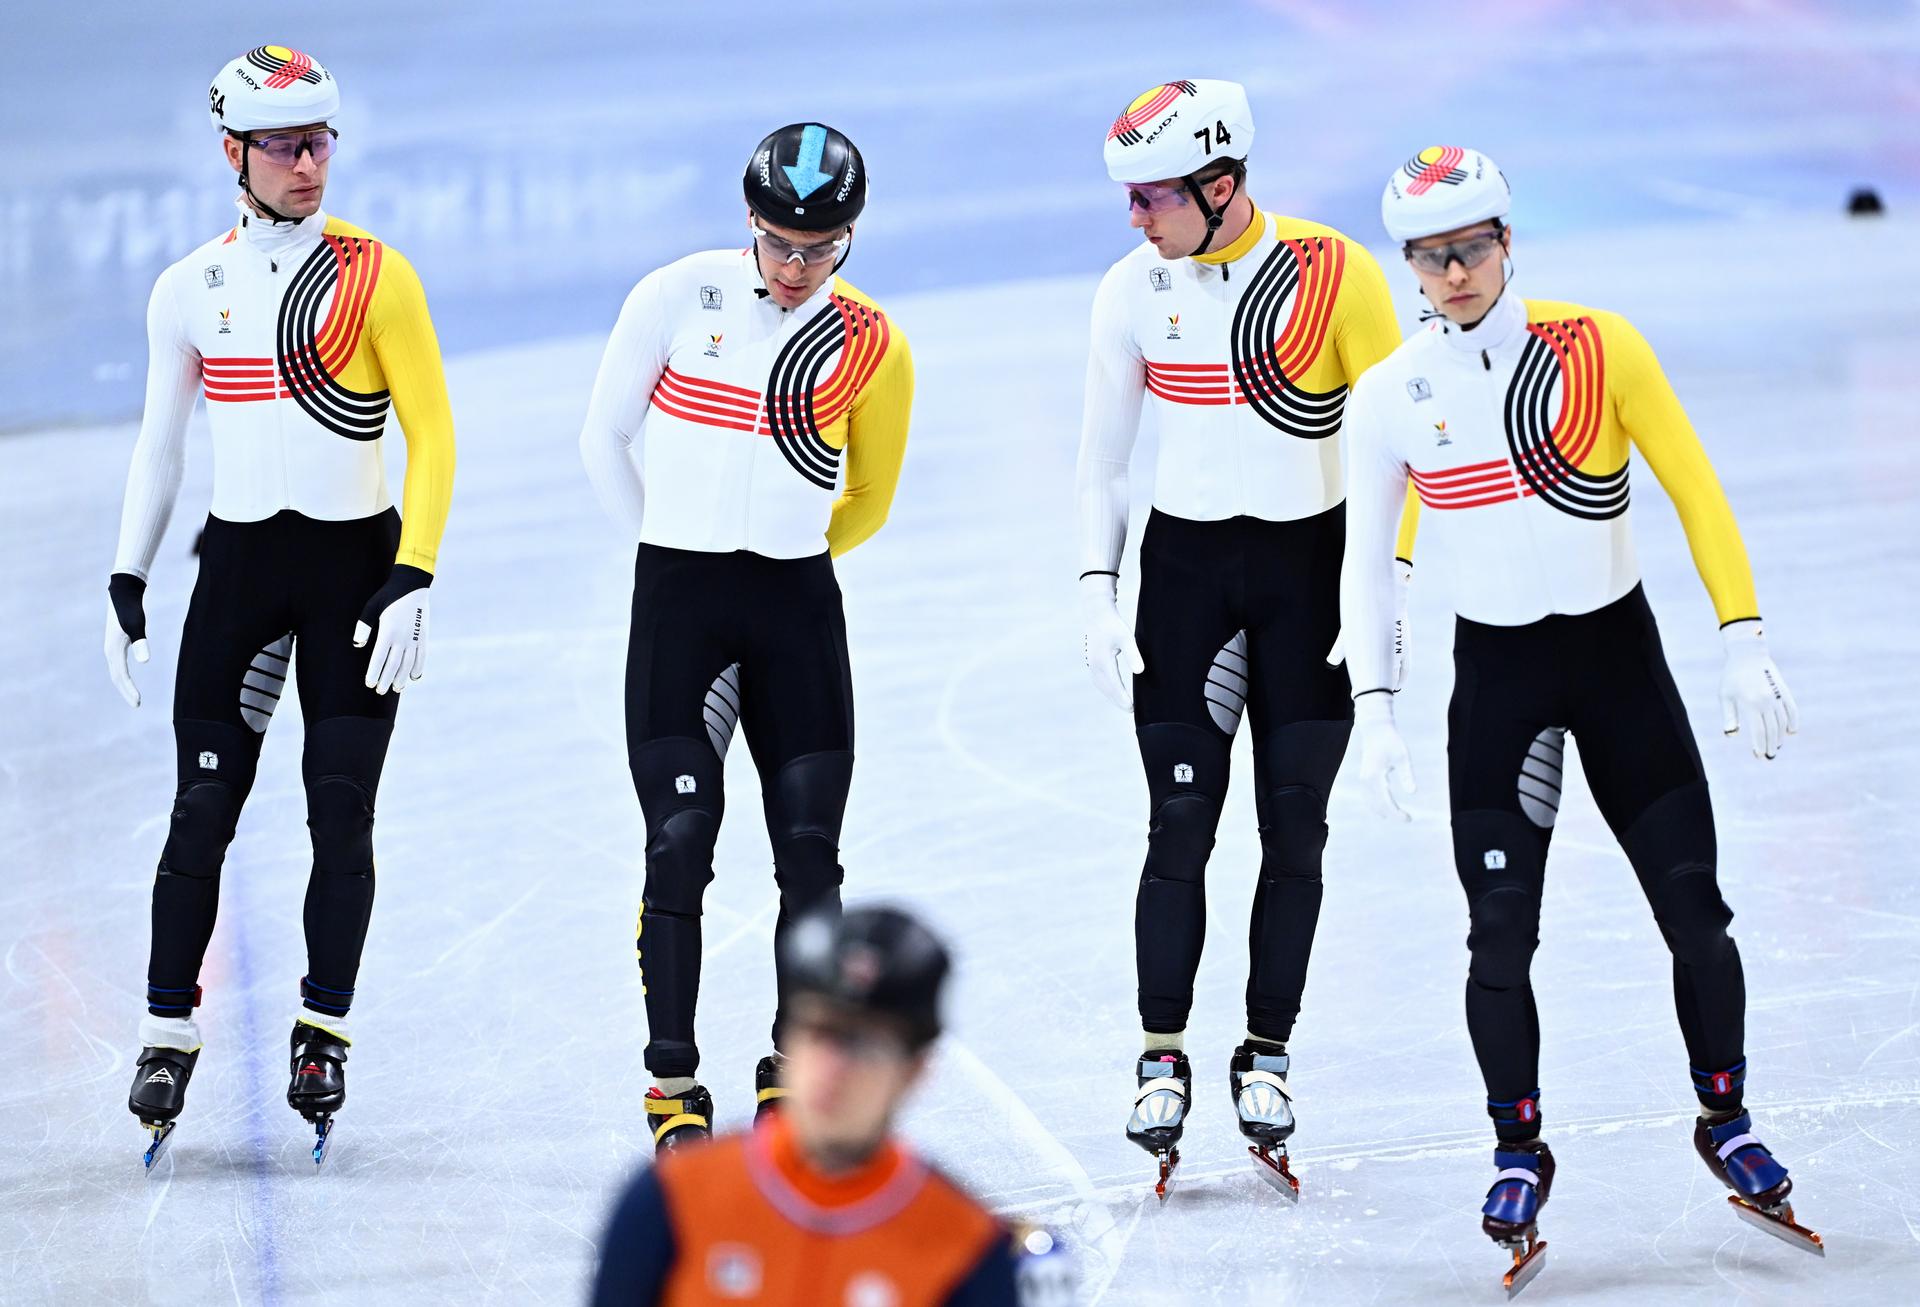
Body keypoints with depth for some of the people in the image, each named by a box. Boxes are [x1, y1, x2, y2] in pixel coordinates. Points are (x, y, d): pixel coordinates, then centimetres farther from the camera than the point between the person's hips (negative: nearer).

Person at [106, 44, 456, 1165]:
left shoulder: (374, 275, -4)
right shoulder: (189, 292, 5)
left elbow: (432, 433, -4)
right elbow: (160, 445, 14)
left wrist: (412, 581, -12)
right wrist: (127, 586, 10)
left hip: (356, 563, -2)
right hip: (238, 565, 2)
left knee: (341, 811, -3)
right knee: (204, 810, -3)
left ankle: (324, 1031, 9)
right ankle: (169, 1035, 5)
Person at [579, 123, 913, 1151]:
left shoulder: (871, 348, 1)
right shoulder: (677, 297, -4)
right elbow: (604, 438, 7)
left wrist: (783, 558, 12)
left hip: (797, 607, 2)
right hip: (677, 602, -2)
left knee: (810, 855, -2)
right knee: (679, 849, -8)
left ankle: (792, 1076, 12)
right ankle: (674, 1087, 2)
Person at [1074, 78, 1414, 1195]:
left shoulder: (1333, 273, -10)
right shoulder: (1134, 292, -1)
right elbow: (1103, 459, 8)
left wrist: (1385, 583, -12)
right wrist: (1099, 595, 0)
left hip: (1309, 565, -1)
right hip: (1184, 565, 1)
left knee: (1294, 828, 2)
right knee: (1182, 820, -3)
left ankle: (1267, 1057, 12)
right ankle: (1163, 1061, 5)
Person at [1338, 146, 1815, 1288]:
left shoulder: (1597, 347, -8)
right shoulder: (1389, 398, -3)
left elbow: (1696, 490, -5)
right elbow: (1366, 561, 4)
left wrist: (1746, 644, -10)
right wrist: (1375, 710, -5)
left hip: (1619, 652, 0)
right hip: (1497, 677, 1)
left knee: (1696, 913, -1)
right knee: (1502, 934, -4)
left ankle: (1726, 1121, 19)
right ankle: (1520, 1155, 12)